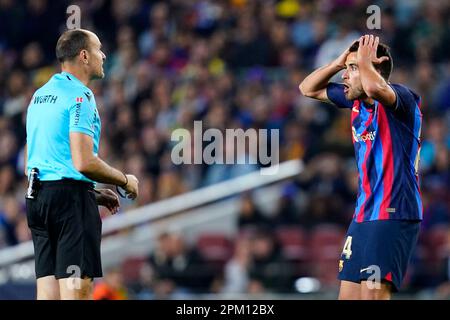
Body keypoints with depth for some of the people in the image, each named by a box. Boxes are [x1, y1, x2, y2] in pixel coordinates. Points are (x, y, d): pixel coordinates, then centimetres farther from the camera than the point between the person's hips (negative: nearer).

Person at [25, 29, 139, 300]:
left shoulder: (39, 95, 18)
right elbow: (84, 163, -19)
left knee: (48, 291, 5)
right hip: (70, 196, -9)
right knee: (78, 288, -10)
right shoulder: (80, 97, -10)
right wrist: (125, 181, -3)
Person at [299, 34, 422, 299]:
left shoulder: (402, 97, -12)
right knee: (348, 294, 6)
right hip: (363, 215, 9)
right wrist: (340, 62, 7)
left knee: (373, 294, -19)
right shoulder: (357, 100, 12)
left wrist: (364, 60, -15)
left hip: (393, 215, -9)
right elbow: (309, 89, 24)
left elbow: (375, 88, -36)